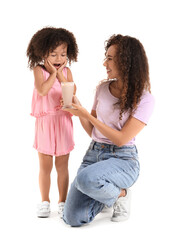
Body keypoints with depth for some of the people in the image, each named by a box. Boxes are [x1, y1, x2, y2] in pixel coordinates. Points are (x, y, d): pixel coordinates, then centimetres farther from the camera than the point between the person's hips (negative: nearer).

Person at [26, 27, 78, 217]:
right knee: (45, 166, 6)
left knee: (62, 166, 8)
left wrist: (60, 74, -11)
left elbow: (72, 92, -9)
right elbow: (42, 90, -20)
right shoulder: (39, 70, -4)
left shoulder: (66, 71, 4)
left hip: (63, 122, 2)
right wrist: (52, 73, -14)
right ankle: (44, 201, 21)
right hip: (45, 123, -2)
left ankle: (62, 201, 21)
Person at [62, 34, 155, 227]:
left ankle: (120, 194, -4)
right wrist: (78, 111, -7)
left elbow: (121, 139, -15)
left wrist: (87, 115, -15)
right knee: (72, 218, -9)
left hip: (123, 159, -5)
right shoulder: (103, 88, 6)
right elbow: (92, 132, 11)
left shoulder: (144, 99, -10)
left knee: (86, 178, -38)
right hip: (94, 153, 5)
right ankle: (107, 192, 19)